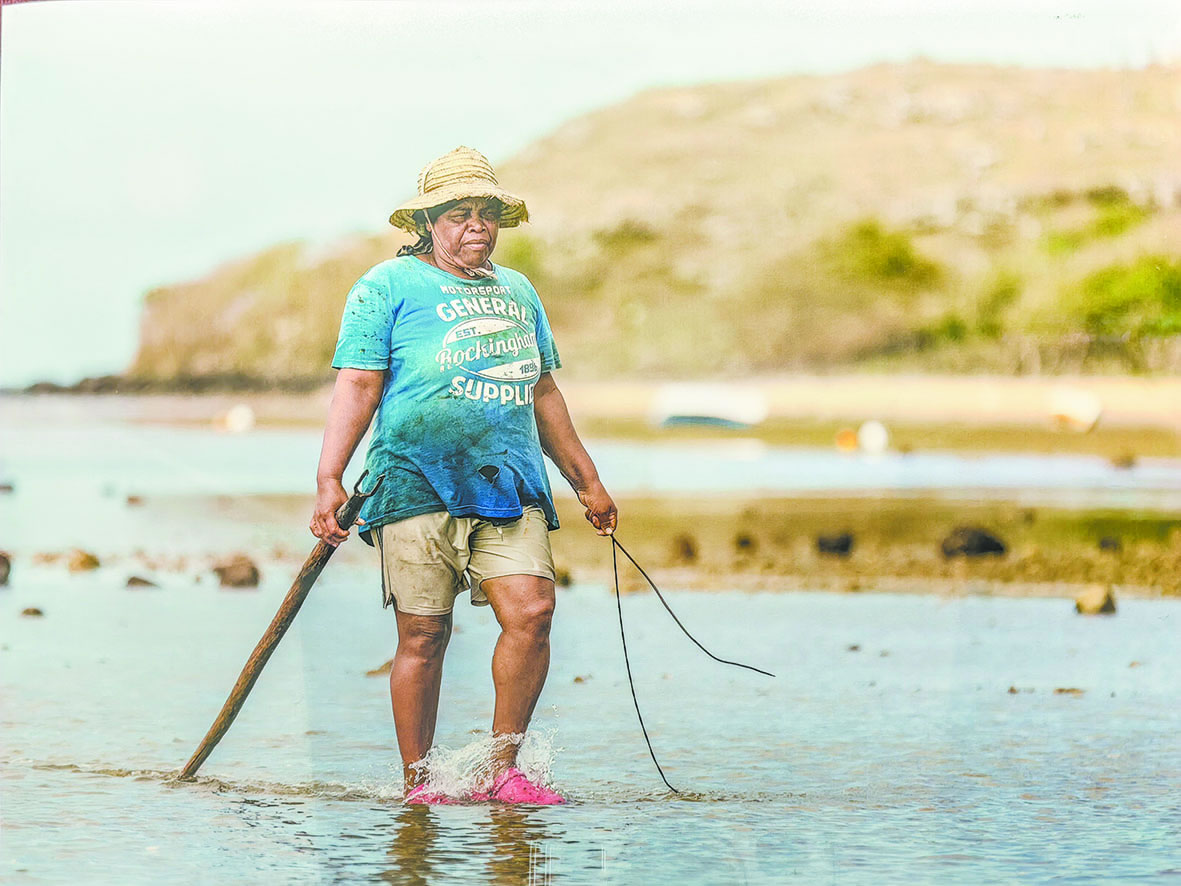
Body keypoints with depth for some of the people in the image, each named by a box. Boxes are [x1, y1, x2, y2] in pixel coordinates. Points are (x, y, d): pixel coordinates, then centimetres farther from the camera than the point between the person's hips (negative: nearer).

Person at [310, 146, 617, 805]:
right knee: (424, 634, -3)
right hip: (416, 485, -4)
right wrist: (330, 482, -14)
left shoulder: (518, 292, 20)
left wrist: (586, 481, 27)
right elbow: (358, 385, -5)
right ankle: (418, 782, 9)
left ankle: (502, 766, -2)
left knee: (532, 611, -13)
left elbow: (544, 392, 27)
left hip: (510, 485, 4)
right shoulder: (389, 286, 2)